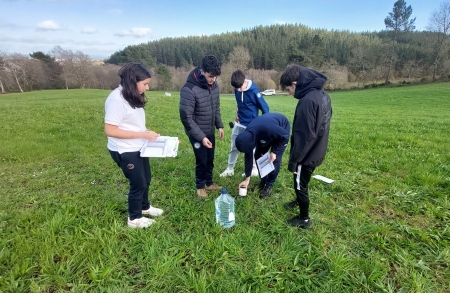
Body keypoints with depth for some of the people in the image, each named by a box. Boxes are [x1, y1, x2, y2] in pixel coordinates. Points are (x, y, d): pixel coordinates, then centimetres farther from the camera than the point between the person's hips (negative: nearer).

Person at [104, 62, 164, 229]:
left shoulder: (132, 97, 6)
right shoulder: (116, 99, -22)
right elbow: (110, 130, -25)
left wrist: (147, 133, -2)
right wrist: (143, 134, -24)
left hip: (138, 148, 9)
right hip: (125, 151, -9)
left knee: (146, 179, 22)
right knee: (138, 184, 6)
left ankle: (144, 207, 47)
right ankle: (134, 218, 29)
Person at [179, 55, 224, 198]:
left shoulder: (214, 85, -4)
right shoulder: (189, 90, -26)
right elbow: (186, 118, -23)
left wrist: (219, 125, 3)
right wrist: (201, 137, -22)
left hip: (210, 131, 6)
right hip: (196, 134, -6)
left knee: (210, 159, 16)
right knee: (202, 161, 4)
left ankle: (209, 183, 37)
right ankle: (200, 186, 28)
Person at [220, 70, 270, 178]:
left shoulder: (253, 91, -21)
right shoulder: (237, 89, -3)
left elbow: (265, 108, -14)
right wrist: (238, 112, 9)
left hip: (251, 125, -6)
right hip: (239, 123, 6)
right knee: (234, 147, 12)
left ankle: (254, 169, 26)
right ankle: (230, 168, 25)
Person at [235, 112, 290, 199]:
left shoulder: (267, 129, -46)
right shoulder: (247, 136, -24)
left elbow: (285, 136, -27)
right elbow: (248, 157, -12)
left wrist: (274, 152, -25)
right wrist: (247, 178, -7)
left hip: (282, 128, -5)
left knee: (275, 159, -12)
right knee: (258, 156, -1)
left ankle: (269, 185, 5)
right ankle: (263, 181, 18)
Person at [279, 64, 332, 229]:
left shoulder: (307, 101, -28)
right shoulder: (323, 95, 3)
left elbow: (303, 137, -27)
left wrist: (293, 160, -18)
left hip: (307, 155, -9)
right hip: (317, 151, 9)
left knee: (300, 185, 10)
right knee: (301, 183, 28)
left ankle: (304, 219, 26)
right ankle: (300, 201, 50)